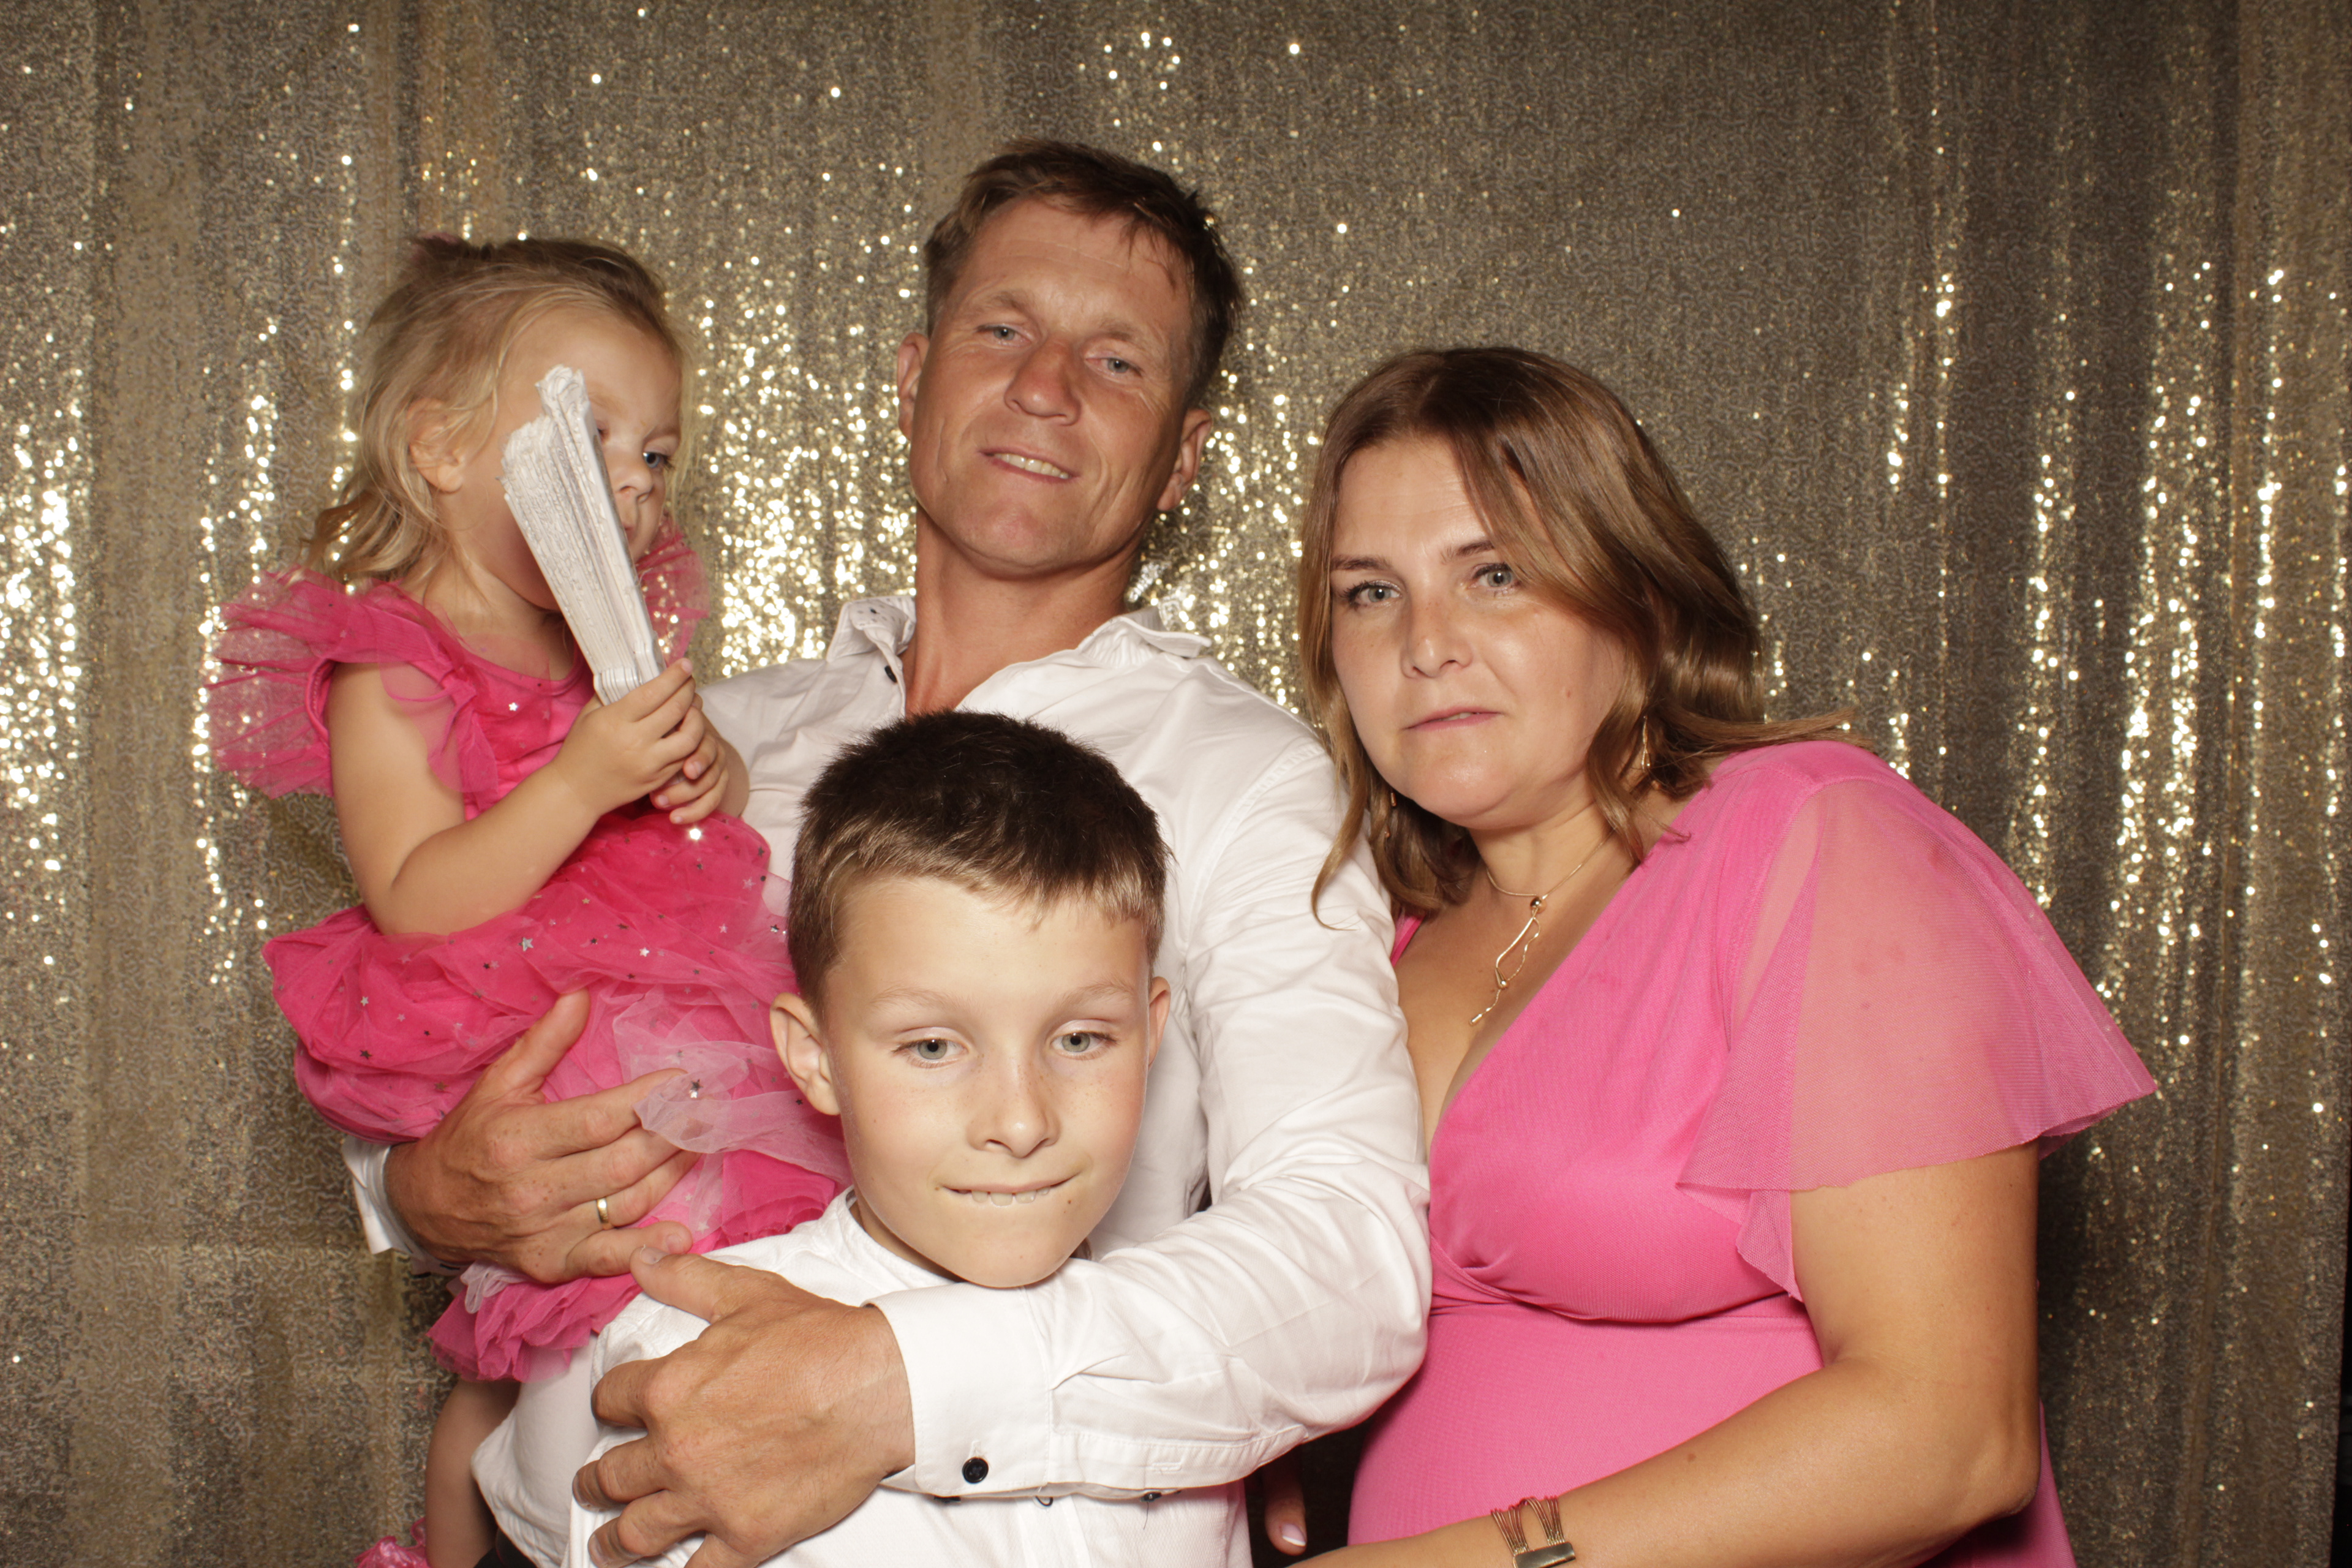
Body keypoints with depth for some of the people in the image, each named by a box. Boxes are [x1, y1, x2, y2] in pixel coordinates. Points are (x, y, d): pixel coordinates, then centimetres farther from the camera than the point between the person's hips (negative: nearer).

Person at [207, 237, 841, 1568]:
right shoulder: (386, 670, -5)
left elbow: (692, 836, 29)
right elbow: (413, 901, -15)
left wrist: (709, 766, 4)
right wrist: (583, 778, -24)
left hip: (665, 1026, 6)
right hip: (515, 1065, -6)